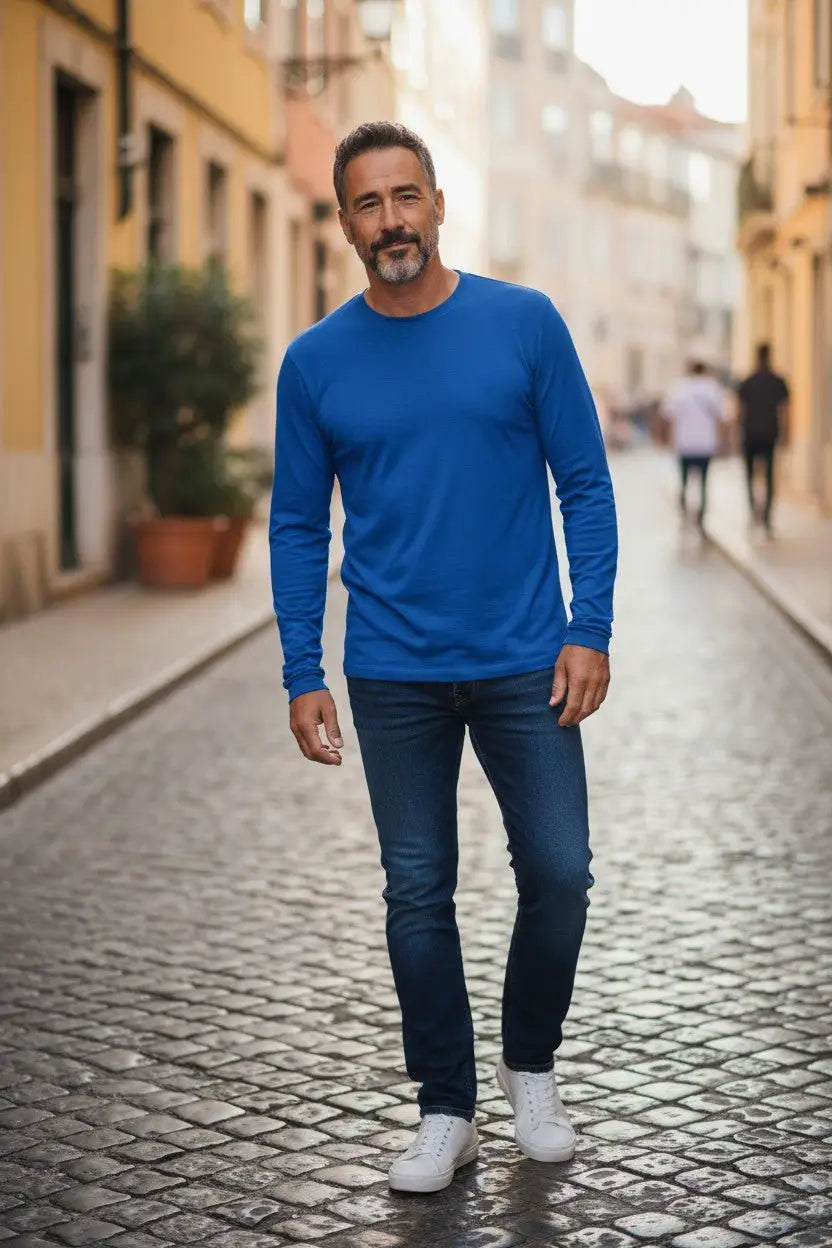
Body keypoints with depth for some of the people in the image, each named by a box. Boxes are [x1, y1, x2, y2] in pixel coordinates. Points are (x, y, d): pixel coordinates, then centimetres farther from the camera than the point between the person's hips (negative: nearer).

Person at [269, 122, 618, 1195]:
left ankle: (530, 1067, 25)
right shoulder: (316, 362, 0)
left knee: (558, 872, -1)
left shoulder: (526, 324, -3)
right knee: (417, 892, 6)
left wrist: (589, 632, -8)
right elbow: (298, 528, 4)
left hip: (525, 665, -1)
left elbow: (584, 484, -1)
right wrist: (301, 676, -1)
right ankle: (446, 1111, 20)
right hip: (396, 679, 1)